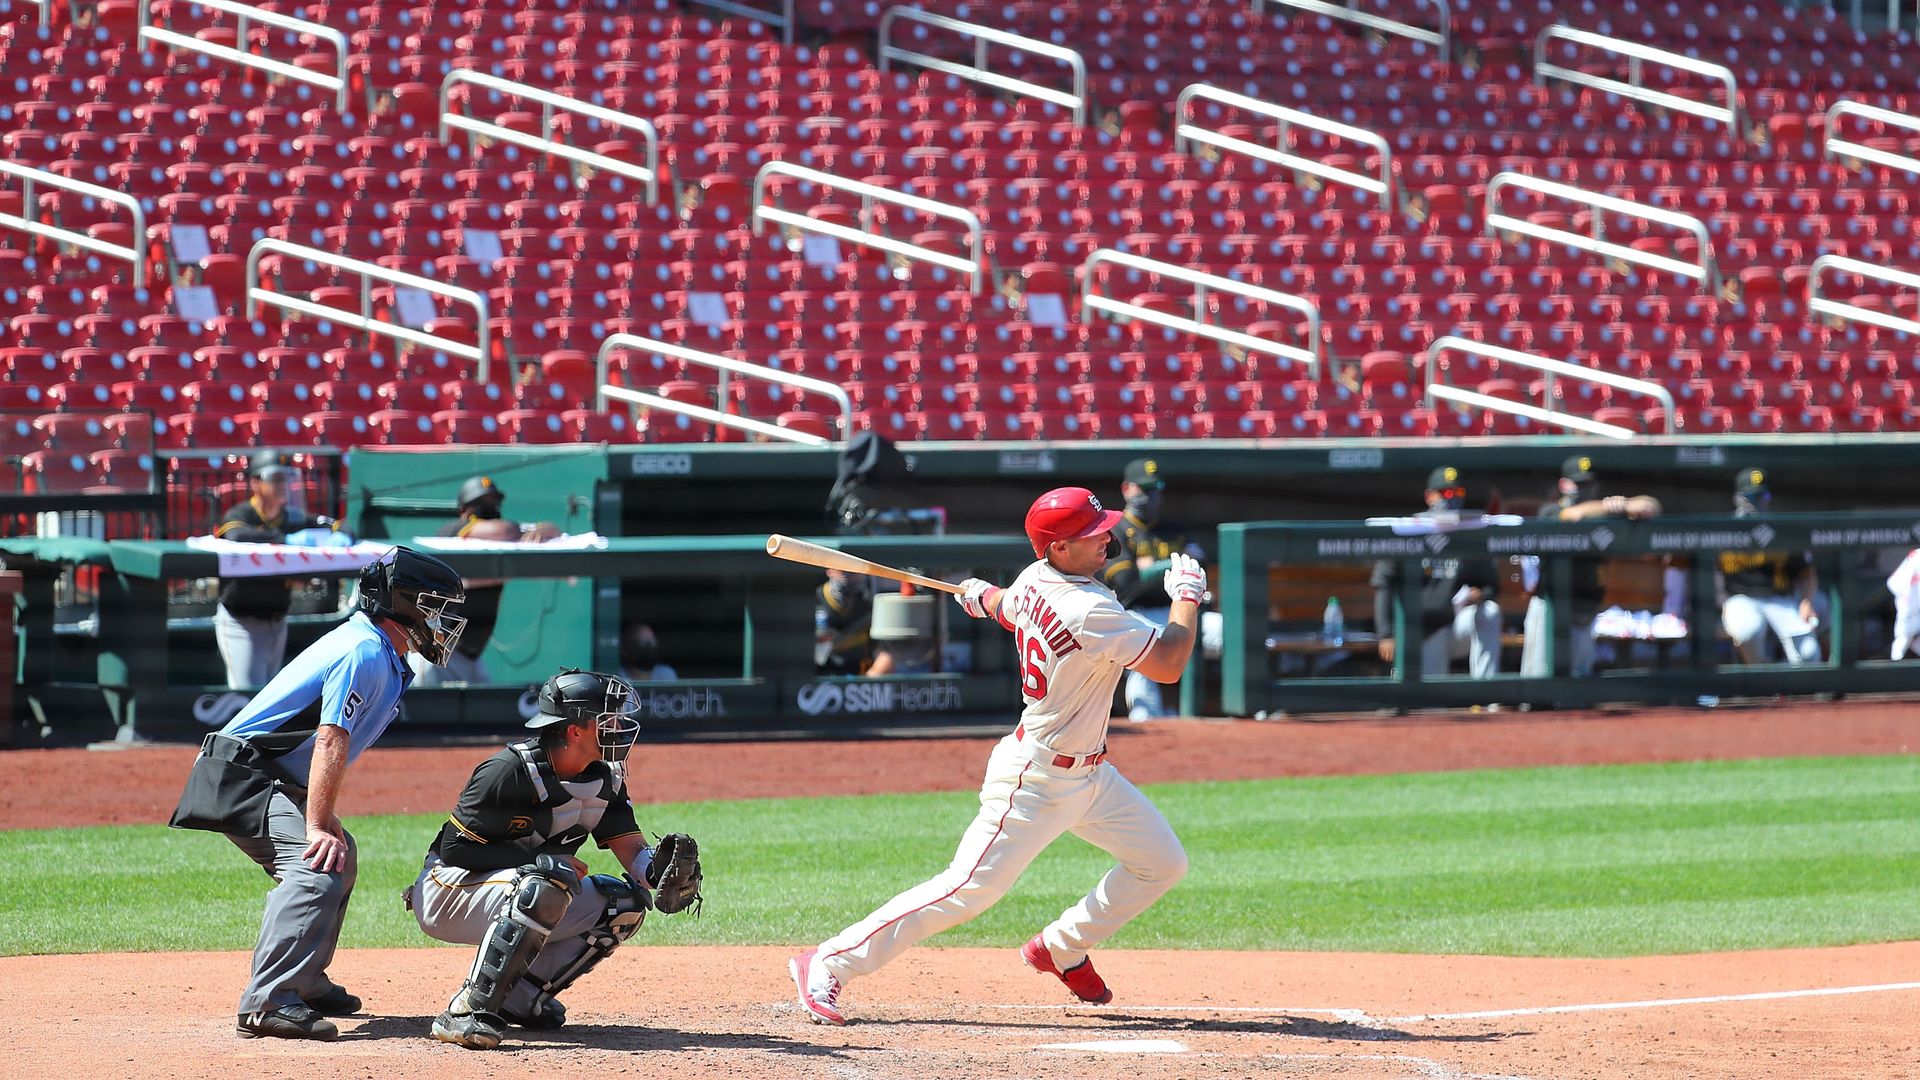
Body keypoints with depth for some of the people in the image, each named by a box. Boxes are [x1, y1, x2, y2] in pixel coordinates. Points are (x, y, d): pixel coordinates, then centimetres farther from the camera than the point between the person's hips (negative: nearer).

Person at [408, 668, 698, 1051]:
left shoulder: (606, 777, -1)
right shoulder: (510, 771, -24)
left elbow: (631, 848, -3)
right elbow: (455, 848, -22)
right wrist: (541, 860, -27)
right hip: (449, 892, -8)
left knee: (625, 902, -3)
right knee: (545, 885, -35)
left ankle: (520, 996, -1)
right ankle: (467, 1011, -32)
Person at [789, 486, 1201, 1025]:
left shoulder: (1034, 581, 0)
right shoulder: (1090, 611, -28)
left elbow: (1003, 608, 23)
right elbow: (1169, 665, -24)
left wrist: (978, 594, 46)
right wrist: (1188, 595, -10)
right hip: (1037, 779, -10)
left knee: (1162, 863, 12)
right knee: (968, 889, -9)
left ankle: (1062, 950, 28)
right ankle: (825, 965, -2)